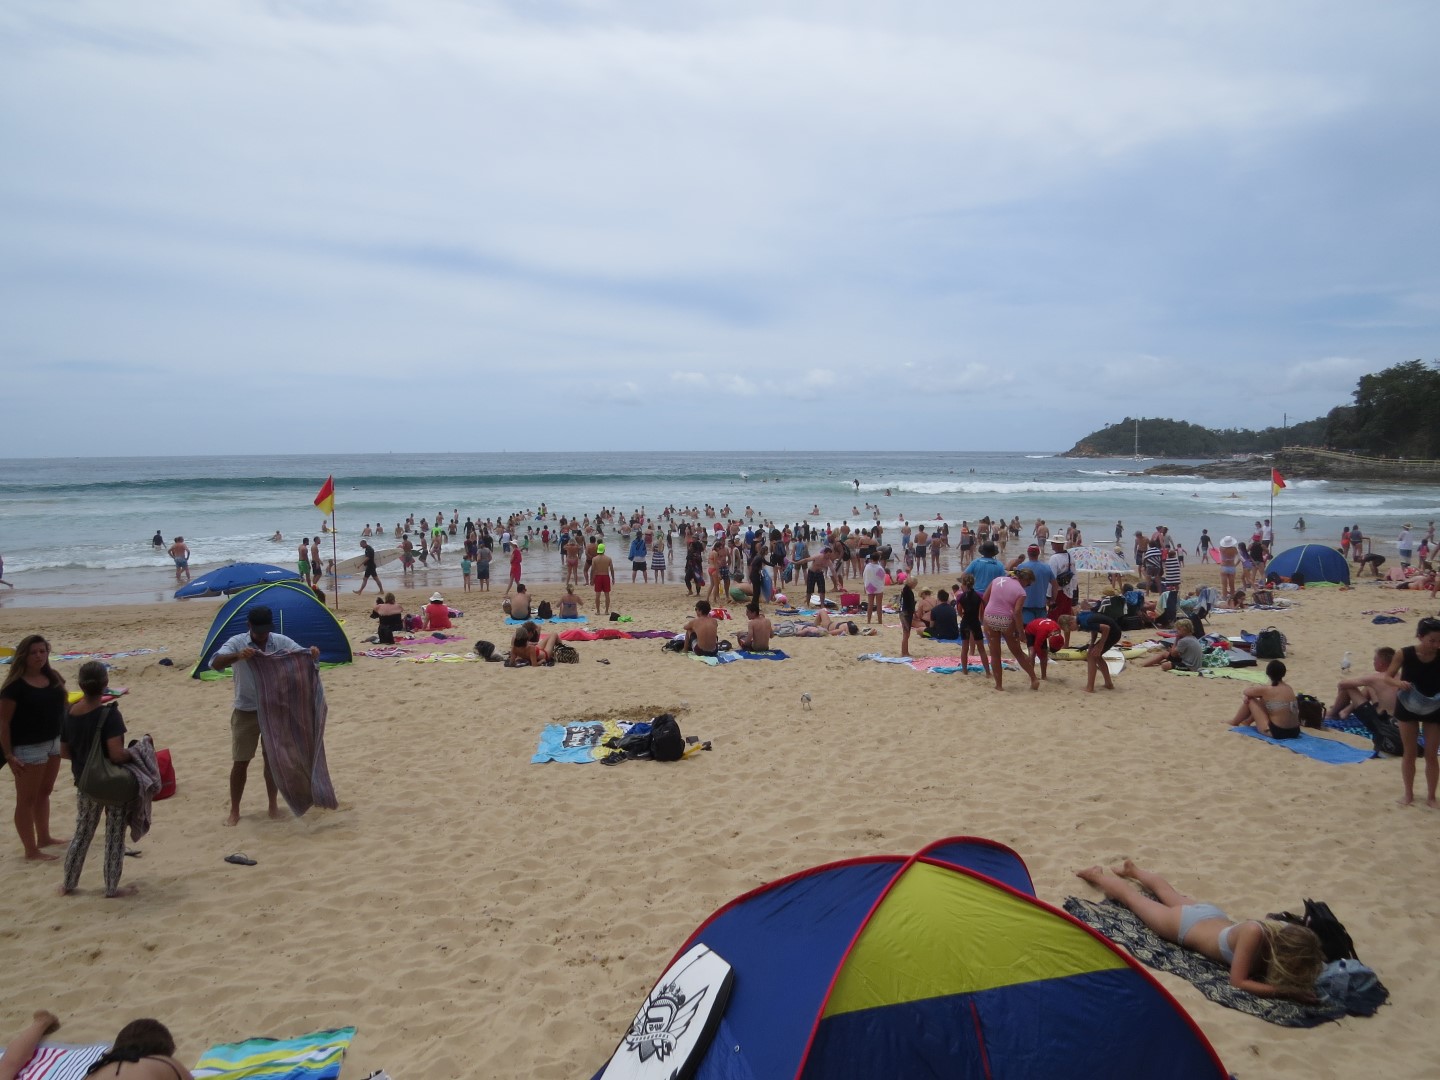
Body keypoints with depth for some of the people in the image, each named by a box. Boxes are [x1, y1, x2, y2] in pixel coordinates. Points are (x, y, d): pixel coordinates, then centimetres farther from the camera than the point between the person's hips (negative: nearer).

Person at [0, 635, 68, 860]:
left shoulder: (52, 677, 3)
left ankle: (44, 837, 35)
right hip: (28, 749, -7)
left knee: (44, 792, 21)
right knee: (27, 799, 3)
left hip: (54, 742, 7)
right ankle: (31, 850, 10)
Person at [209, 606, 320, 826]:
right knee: (240, 762, 3)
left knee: (272, 759, 10)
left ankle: (273, 805, 24)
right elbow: (215, 663, -26)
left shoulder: (281, 641, -6)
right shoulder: (237, 643, -12)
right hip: (245, 712, -2)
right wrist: (237, 656, -47)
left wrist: (313, 653, -34)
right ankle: (234, 811, 15)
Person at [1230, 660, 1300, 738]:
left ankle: (1234, 723, 32)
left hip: (1276, 732, -7)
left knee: (1250, 700, 10)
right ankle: (1247, 722, 47)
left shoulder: (1268, 690, -12)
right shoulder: (1289, 688, 8)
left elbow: (1245, 691, 5)